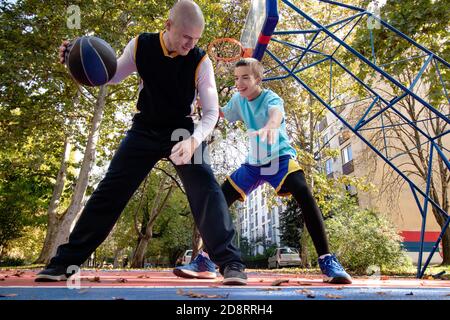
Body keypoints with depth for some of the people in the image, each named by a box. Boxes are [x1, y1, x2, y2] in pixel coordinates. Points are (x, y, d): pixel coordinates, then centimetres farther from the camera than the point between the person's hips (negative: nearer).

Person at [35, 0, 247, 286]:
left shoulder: (200, 61, -15)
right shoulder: (140, 46, -8)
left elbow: (212, 112, -16)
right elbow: (114, 75, 10)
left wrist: (193, 141, -36)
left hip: (183, 131, -2)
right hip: (145, 130, 2)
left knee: (206, 188, -23)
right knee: (111, 190, -1)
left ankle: (230, 262, -16)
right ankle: (65, 262, 11)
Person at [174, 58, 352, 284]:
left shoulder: (270, 98, -17)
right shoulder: (238, 100, 2)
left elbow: (277, 113, -42)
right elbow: (220, 114, 23)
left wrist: (270, 126, -67)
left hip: (280, 157, -5)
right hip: (253, 162, 6)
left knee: (304, 194, -32)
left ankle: (327, 262, -23)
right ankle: (204, 261, 8)